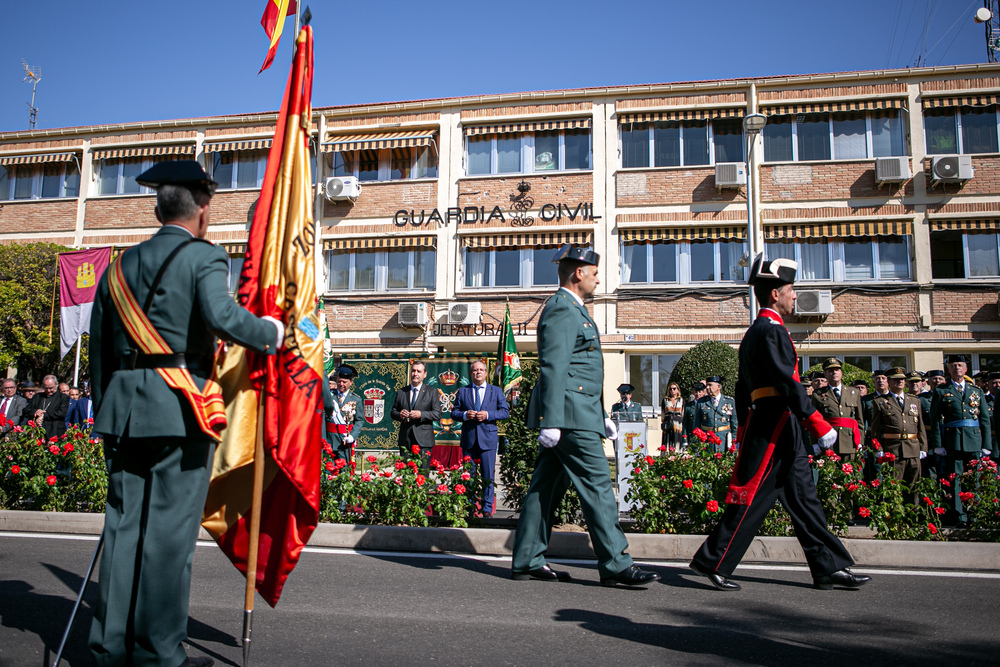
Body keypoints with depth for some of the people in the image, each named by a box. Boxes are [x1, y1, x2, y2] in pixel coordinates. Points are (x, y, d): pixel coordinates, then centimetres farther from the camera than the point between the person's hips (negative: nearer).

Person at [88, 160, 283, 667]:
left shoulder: (120, 265, 17)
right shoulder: (203, 257, -3)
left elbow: (99, 346, 17)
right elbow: (222, 317, -21)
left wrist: (105, 412, 22)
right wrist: (271, 332, -4)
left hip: (123, 407, 6)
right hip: (179, 408, -6)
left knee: (124, 525, 11)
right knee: (169, 529, -1)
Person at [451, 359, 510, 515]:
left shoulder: (496, 391, 10)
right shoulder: (462, 391, 12)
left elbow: (505, 412, 3)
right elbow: (454, 412, 9)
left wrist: (487, 415, -12)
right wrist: (465, 415, -12)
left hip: (488, 438, -1)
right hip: (468, 438, 1)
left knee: (488, 476, -1)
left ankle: (487, 508, 8)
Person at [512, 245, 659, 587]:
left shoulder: (572, 309, 23)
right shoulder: (562, 308, -11)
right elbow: (553, 368, -20)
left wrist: (601, 415, 25)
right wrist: (551, 421, -25)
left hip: (577, 412, 11)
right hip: (570, 416, -11)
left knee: (546, 487, 10)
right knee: (597, 484, -6)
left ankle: (527, 560, 15)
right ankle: (615, 565, 1)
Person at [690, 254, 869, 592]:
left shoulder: (755, 332, 18)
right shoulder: (771, 330, -13)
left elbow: (743, 388, 20)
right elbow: (786, 382, -22)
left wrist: (745, 430, 22)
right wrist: (819, 424, -22)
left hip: (780, 431, 10)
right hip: (774, 427, -10)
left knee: (803, 496, 11)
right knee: (752, 499, -4)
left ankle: (830, 567, 17)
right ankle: (712, 562, 4)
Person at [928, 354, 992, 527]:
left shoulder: (977, 391, 13)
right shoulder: (941, 392, 4)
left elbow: (985, 420, 11)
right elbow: (935, 420, 1)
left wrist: (987, 445, 3)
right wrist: (937, 445, -6)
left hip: (975, 441, 2)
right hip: (953, 441, -2)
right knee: (954, 480, -1)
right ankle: (959, 516, 4)